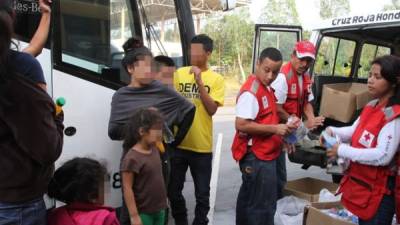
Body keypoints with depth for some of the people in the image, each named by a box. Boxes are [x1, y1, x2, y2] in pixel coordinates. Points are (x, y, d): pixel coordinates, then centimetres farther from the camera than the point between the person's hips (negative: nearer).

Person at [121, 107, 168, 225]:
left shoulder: (154, 150, 1)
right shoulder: (132, 158, -21)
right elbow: (127, 188, -19)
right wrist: (134, 215, -19)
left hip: (159, 210, 8)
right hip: (143, 213, -8)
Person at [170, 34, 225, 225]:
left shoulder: (216, 79, -2)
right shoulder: (179, 73, 3)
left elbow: (212, 109, -12)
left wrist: (200, 82, -17)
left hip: (201, 146, -2)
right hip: (178, 142, 2)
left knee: (202, 194, 9)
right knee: (173, 191, 13)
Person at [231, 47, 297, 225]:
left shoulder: (266, 88, 11)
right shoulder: (251, 91, -20)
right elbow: (241, 125, -26)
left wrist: (281, 135, 12)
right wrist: (275, 129, -23)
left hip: (264, 154, 10)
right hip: (256, 156, -10)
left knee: (249, 199, 22)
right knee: (263, 205, -1)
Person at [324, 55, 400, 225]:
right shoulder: (372, 106, 5)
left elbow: (383, 156, -28)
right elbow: (354, 131, 12)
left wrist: (342, 151, -24)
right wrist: (332, 131, -9)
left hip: (379, 192, -8)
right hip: (361, 183, 8)